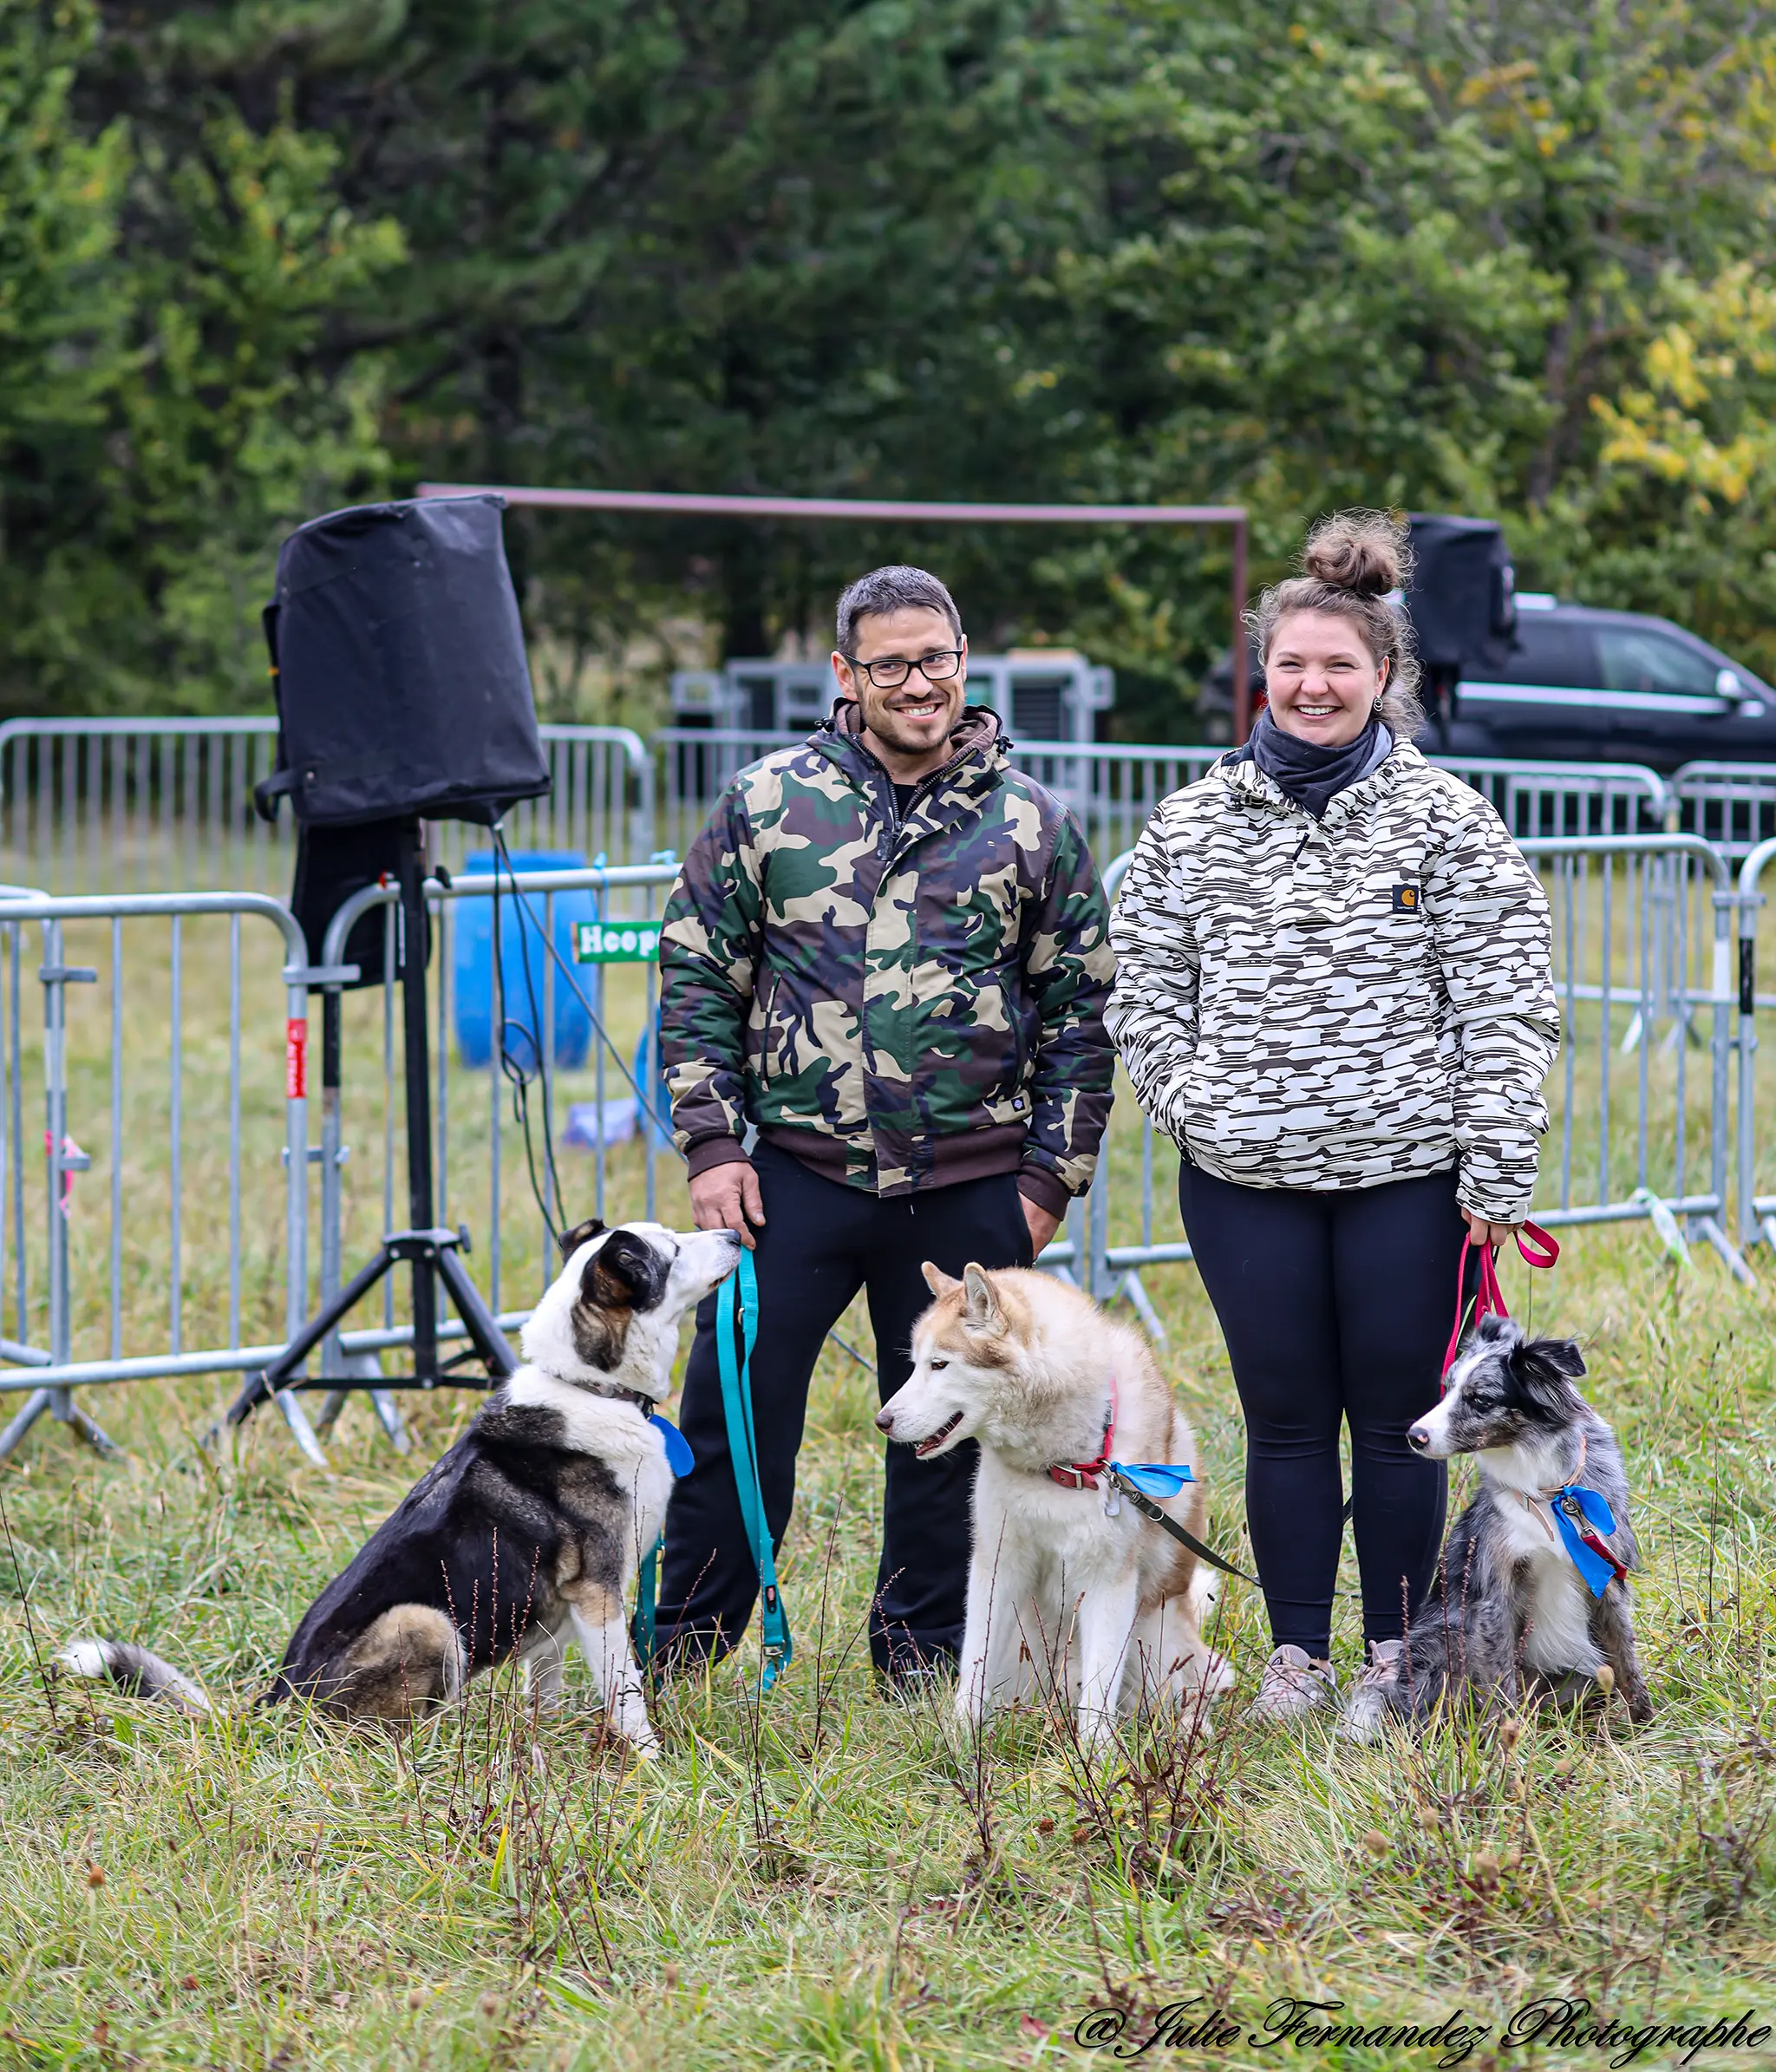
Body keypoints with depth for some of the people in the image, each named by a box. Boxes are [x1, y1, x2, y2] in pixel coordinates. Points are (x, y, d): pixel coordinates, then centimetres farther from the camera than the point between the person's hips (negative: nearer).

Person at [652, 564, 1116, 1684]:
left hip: (970, 1189, 1)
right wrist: (712, 1143, -2)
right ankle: (680, 1648, 12)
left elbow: (1081, 1010, 8)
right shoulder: (765, 803, 3)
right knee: (733, 1414, 0)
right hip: (796, 1171, 0)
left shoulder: (1035, 823, 4)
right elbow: (698, 977, 6)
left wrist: (1052, 1173, 3)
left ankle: (924, 1657, 22)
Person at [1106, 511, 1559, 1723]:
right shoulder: (1193, 827, 7)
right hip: (1246, 1179, 2)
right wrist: (1192, 1108, -2)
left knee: (1398, 1416, 5)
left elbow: (1506, 1006, -2)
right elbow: (1145, 991, 13)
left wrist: (1496, 1174, -7)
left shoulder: (1447, 820, 0)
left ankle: (1398, 1651, 18)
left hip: (1408, 1176, -2)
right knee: (1286, 1421, 7)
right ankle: (1298, 1655, 17)